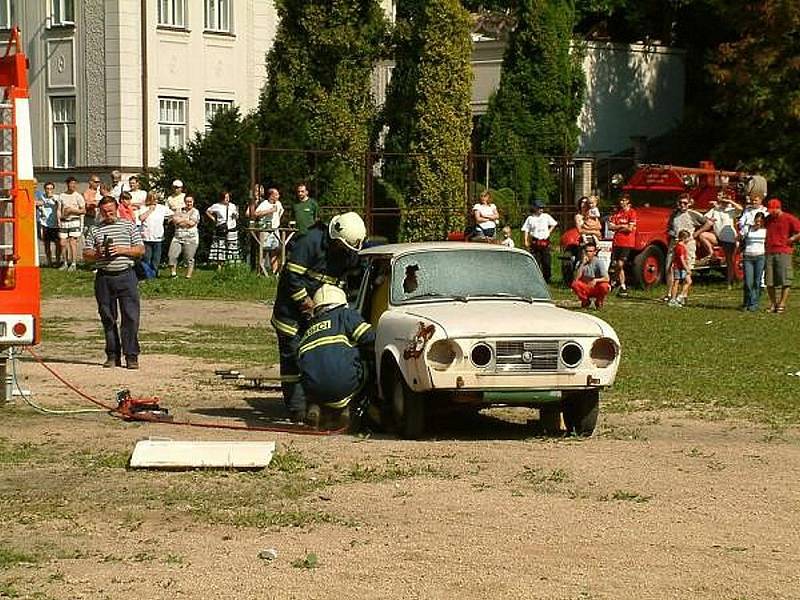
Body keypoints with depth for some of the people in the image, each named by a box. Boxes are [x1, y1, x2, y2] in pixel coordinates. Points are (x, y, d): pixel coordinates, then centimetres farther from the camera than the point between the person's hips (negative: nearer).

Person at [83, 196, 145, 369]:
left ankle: (131, 356, -4)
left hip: (126, 276, -2)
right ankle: (112, 355, 12)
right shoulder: (95, 230, 12)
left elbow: (141, 250, 6)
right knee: (108, 318, 5)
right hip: (104, 277, 2)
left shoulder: (129, 226, 9)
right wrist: (97, 254, -10)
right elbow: (86, 254, 10)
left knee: (131, 317, -7)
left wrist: (122, 250, -9)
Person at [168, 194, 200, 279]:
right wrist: (186, 218, -6)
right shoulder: (180, 211, 14)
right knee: (172, 256, -7)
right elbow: (174, 220, -2)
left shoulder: (195, 212, 3)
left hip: (191, 239, -4)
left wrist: (180, 220, -2)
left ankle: (188, 276, 4)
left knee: (189, 259, -1)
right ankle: (173, 273, 3)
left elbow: (192, 223, -12)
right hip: (177, 238, 4)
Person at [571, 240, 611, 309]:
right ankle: (585, 301, 0)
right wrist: (583, 264, -21)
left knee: (605, 286, -34)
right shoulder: (582, 263, -5)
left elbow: (606, 279, -19)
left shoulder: (599, 262, -12)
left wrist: (596, 280, -38)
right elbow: (577, 278, -17)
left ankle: (598, 302, -1)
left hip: (596, 289, -2)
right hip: (586, 288, 2)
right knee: (575, 284, -27)